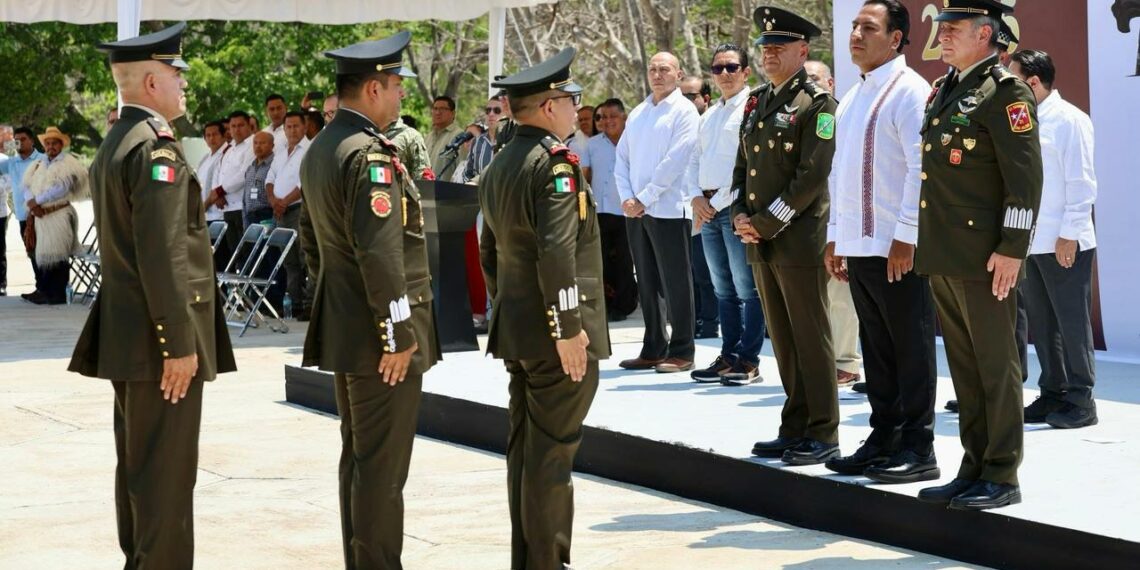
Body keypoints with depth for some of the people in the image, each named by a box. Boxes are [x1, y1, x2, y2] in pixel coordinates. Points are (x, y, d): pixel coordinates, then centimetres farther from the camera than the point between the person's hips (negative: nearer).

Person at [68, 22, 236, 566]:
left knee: (137, 466, 16)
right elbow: (163, 255, -23)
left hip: (128, 333, 10)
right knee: (166, 474, -6)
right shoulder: (157, 147, -17)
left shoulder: (114, 144, 15)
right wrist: (179, 343, -21)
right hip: (159, 337, -10)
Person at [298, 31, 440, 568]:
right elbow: (380, 252, -24)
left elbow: (311, 238, 21)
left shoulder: (319, 149, 12)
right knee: (382, 464, -5)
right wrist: (398, 335, -20)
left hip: (341, 327, 10)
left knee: (357, 457, 17)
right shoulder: (371, 155, -19)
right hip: (379, 336, -10)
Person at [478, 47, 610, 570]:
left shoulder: (498, 168, 14)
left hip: (516, 331, 9)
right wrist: (568, 329, -21)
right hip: (555, 334, -9)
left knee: (524, 450, 13)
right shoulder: (555, 161, -15)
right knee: (551, 454, -5)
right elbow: (556, 252, -23)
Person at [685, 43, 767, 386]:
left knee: (747, 290, -6)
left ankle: (748, 361, -4)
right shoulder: (709, 116, 20)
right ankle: (728, 357, 15)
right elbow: (695, 161, 21)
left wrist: (719, 202, -12)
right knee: (723, 290, 11)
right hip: (709, 209, 8)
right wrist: (697, 197, 3)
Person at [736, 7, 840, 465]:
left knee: (811, 340, -2)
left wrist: (767, 222, -15)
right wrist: (741, 216, 2)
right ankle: (795, 428, 20)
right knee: (783, 340, 12)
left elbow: (812, 176, -15)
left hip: (799, 240, -7)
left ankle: (823, 435, 4)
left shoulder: (817, 104, -9)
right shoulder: (756, 102, 14)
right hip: (760, 242, 7)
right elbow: (742, 165, 18)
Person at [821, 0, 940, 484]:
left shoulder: (910, 92, -9)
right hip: (857, 245, 8)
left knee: (910, 349, -2)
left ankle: (918, 451, 2)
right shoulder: (852, 99, 18)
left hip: (897, 248, -8)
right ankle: (884, 440, 20)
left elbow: (923, 168, -16)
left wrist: (905, 237, -19)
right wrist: (835, 236, 17)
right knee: (877, 349, 13)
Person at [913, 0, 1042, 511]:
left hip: (982, 256, -8)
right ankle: (975, 469, 20)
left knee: (995, 367, -1)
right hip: (943, 257, 9)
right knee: (964, 368, 12)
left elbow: (1025, 177, -15)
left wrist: (1011, 249, -19)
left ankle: (1002, 477, 5)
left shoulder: (1005, 92, -10)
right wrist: (925, 245, 20)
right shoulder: (942, 90, 17)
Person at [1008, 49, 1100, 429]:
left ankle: (1080, 400, 7)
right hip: (1028, 241, 7)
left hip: (1063, 243, -7)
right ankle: (1052, 394, 20)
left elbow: (1081, 182, -12)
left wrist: (1069, 234, -15)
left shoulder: (1068, 120, -8)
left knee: (1072, 322, 0)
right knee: (1041, 323, 11)